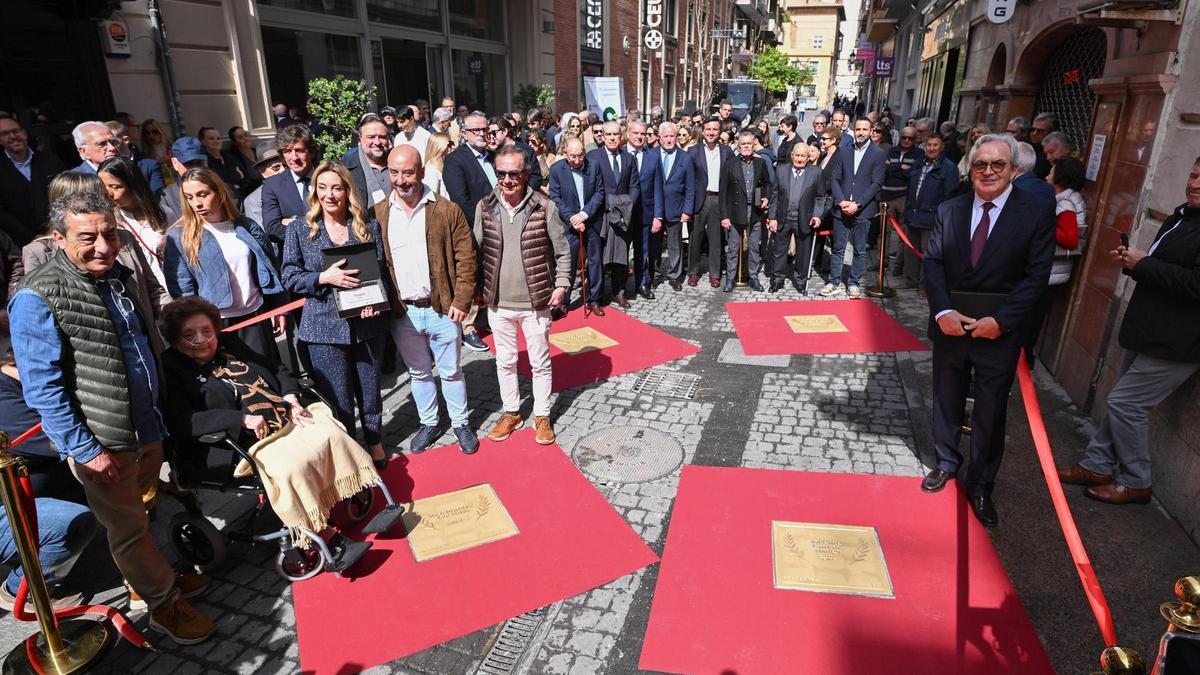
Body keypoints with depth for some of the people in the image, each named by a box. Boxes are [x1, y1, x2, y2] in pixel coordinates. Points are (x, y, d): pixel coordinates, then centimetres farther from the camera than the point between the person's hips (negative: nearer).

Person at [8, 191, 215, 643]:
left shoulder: (119, 277, 6)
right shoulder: (37, 300, -18)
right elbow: (43, 389, -18)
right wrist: (86, 450, -18)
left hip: (147, 428, 6)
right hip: (102, 443, -6)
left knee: (141, 515, 23)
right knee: (128, 527, 12)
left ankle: (154, 577, 43)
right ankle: (164, 604, 28)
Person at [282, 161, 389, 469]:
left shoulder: (368, 225, 2)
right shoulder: (300, 229, 0)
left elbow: (382, 268, 5)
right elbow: (290, 277, -1)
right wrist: (324, 277, -19)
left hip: (367, 323, 1)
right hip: (325, 326, -1)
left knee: (370, 390, 16)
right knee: (338, 398, 6)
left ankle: (375, 441, 39)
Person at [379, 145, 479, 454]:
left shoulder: (447, 210, -6)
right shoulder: (377, 215, 1)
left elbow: (466, 258, -5)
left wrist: (460, 301, -11)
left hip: (441, 309, -2)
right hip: (401, 313, 3)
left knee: (451, 371, 12)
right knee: (418, 373, 18)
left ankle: (460, 423, 30)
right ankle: (428, 423, 35)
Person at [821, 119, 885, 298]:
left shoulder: (878, 154, -1)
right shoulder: (845, 151, 9)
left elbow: (876, 183, -6)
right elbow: (836, 179, 7)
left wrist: (857, 204, -14)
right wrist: (841, 201, -8)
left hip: (863, 210, -2)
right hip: (842, 208, 2)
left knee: (860, 250, 6)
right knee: (838, 248, 7)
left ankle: (853, 283, 16)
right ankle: (834, 281, 16)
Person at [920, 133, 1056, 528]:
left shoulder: (1037, 213, -7)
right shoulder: (949, 209, 1)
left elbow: (1036, 276, -9)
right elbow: (933, 262, -1)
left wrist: (1000, 320, -18)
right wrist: (943, 311, -14)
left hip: (1000, 333, -2)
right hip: (950, 327, 2)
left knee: (990, 413, 9)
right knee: (947, 400, 17)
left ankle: (980, 484, 26)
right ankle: (946, 462, 39)